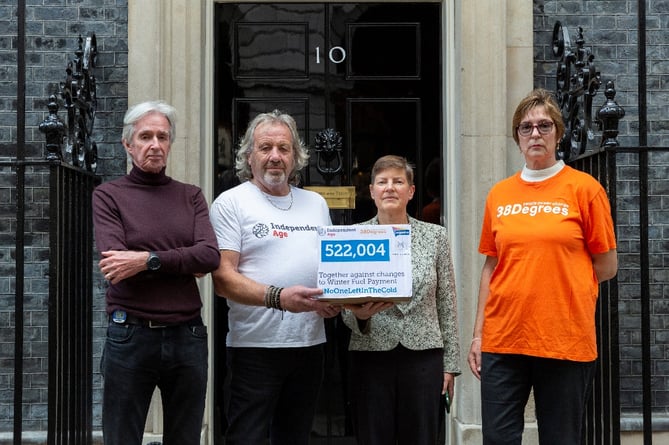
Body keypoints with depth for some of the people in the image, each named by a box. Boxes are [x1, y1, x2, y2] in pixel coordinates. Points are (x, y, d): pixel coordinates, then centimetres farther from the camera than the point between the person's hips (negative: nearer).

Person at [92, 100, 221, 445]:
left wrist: (148, 260, -17)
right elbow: (116, 264, -13)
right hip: (130, 337, -2)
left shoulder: (191, 196, 10)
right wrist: (185, 264, -9)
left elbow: (211, 255, -7)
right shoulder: (107, 195, 2)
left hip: (188, 336, 3)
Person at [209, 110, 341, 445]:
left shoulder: (316, 204, 15)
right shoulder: (231, 202, -3)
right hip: (254, 345, -5)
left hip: (309, 342, 5)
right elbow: (223, 279, -11)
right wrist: (278, 297, -25)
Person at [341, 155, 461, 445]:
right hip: (370, 355, 0)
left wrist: (451, 363, 5)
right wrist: (359, 315, -19)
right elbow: (345, 307, 4)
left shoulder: (435, 236, 5)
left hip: (424, 355, 1)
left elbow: (446, 304, 7)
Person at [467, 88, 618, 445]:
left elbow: (606, 267, 2)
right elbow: (491, 267, 12)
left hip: (565, 340, -3)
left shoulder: (584, 188, -1)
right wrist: (478, 334, 9)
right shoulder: (499, 194, 9)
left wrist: (558, 272, 4)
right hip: (502, 339, 3)